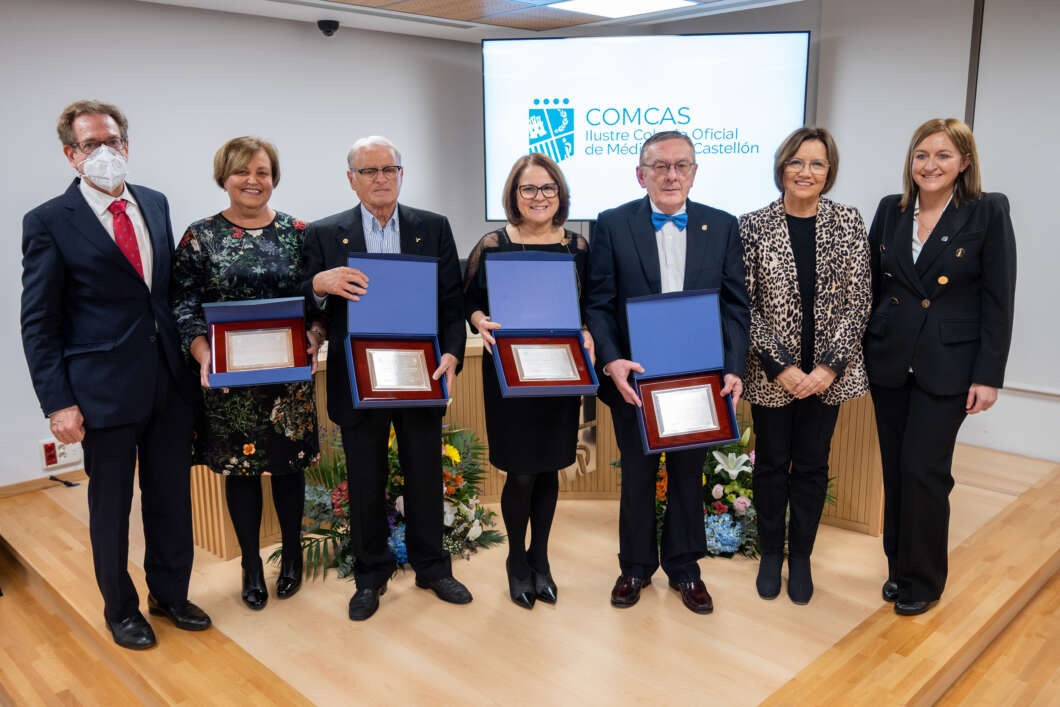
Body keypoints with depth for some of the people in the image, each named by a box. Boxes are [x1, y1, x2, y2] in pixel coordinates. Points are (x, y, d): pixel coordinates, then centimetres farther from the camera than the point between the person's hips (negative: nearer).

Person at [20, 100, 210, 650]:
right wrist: (58, 403, -11)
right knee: (111, 508, 12)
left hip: (170, 381, 5)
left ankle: (170, 594, 36)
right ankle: (120, 609, 33)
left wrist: (189, 349, 7)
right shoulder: (49, 222, -7)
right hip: (104, 389, -4)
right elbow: (39, 323, -6)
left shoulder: (155, 204, 8)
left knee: (172, 498, 15)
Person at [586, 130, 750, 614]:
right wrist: (611, 361, -20)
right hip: (634, 377, -1)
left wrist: (733, 369, -10)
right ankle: (636, 565, 33)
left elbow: (736, 306, 1)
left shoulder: (723, 227, 2)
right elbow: (599, 304, -6)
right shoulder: (612, 225, -3)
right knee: (636, 475, 14)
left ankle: (684, 566, 34)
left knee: (689, 475, 15)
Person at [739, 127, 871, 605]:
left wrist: (830, 366, -11)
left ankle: (800, 558, 30)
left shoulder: (848, 223, 0)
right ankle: (770, 555, 30)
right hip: (771, 373, -1)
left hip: (827, 373, 2)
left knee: (812, 466, 11)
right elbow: (744, 305, -7)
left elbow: (858, 300, -2)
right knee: (771, 464, 11)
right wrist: (779, 366, -14)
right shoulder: (753, 226, -5)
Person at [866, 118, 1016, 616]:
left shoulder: (988, 212, -5)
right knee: (896, 471, 11)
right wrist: (859, 352, 6)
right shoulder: (890, 210, 5)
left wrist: (988, 376, -10)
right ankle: (899, 566, 28)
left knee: (924, 470, -3)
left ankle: (922, 581, 16)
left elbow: (998, 299, -7)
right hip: (889, 362, 4)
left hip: (947, 366, -4)